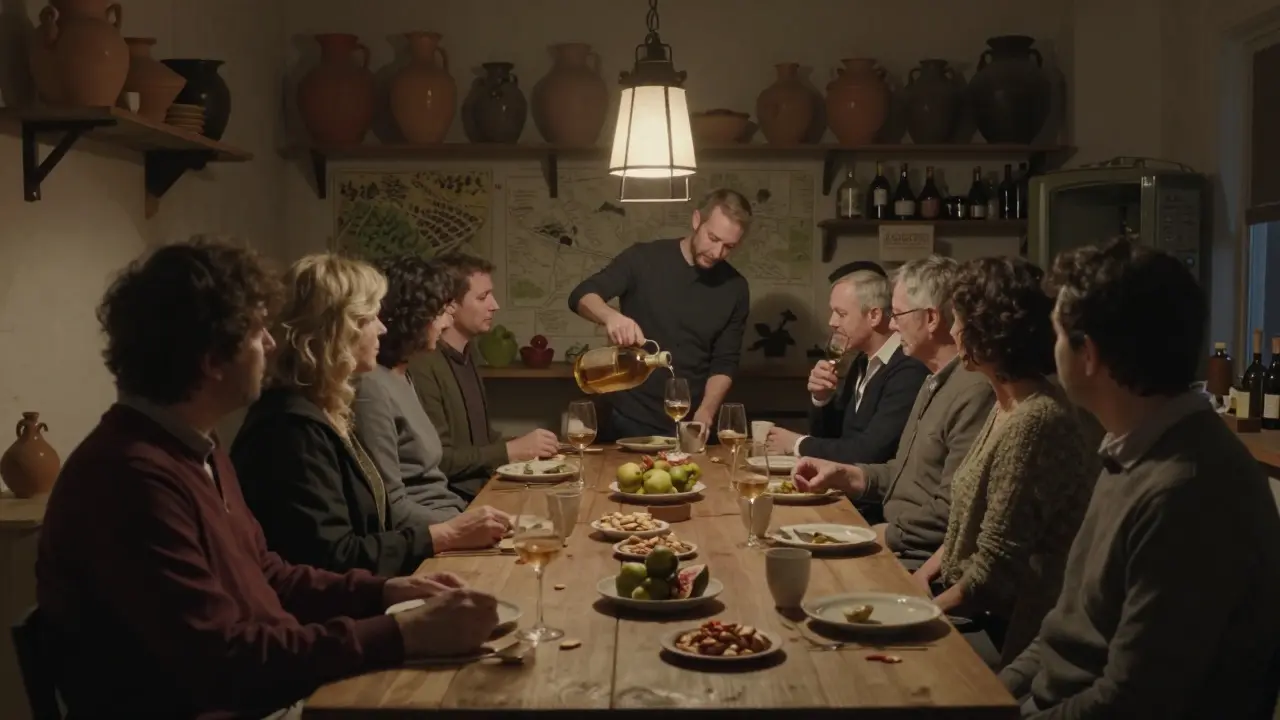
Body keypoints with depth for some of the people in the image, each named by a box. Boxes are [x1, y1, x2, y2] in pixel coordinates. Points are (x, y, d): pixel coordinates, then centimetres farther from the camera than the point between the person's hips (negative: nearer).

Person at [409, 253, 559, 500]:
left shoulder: (466, 355, 14)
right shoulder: (424, 365, -17)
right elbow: (437, 460, -20)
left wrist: (522, 446, 5)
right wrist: (510, 451, -12)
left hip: (481, 489, 9)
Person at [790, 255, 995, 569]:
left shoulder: (974, 392, -19)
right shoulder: (936, 381, 17)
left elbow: (951, 513, -22)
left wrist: (884, 534, -11)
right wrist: (843, 475, 8)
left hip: (921, 565, -9)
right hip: (892, 547, 9)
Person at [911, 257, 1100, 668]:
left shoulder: (1032, 423, -25)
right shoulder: (1010, 405, 6)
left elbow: (995, 565, -22)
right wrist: (927, 571, 4)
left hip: (1012, 626, -8)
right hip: (985, 608, 8)